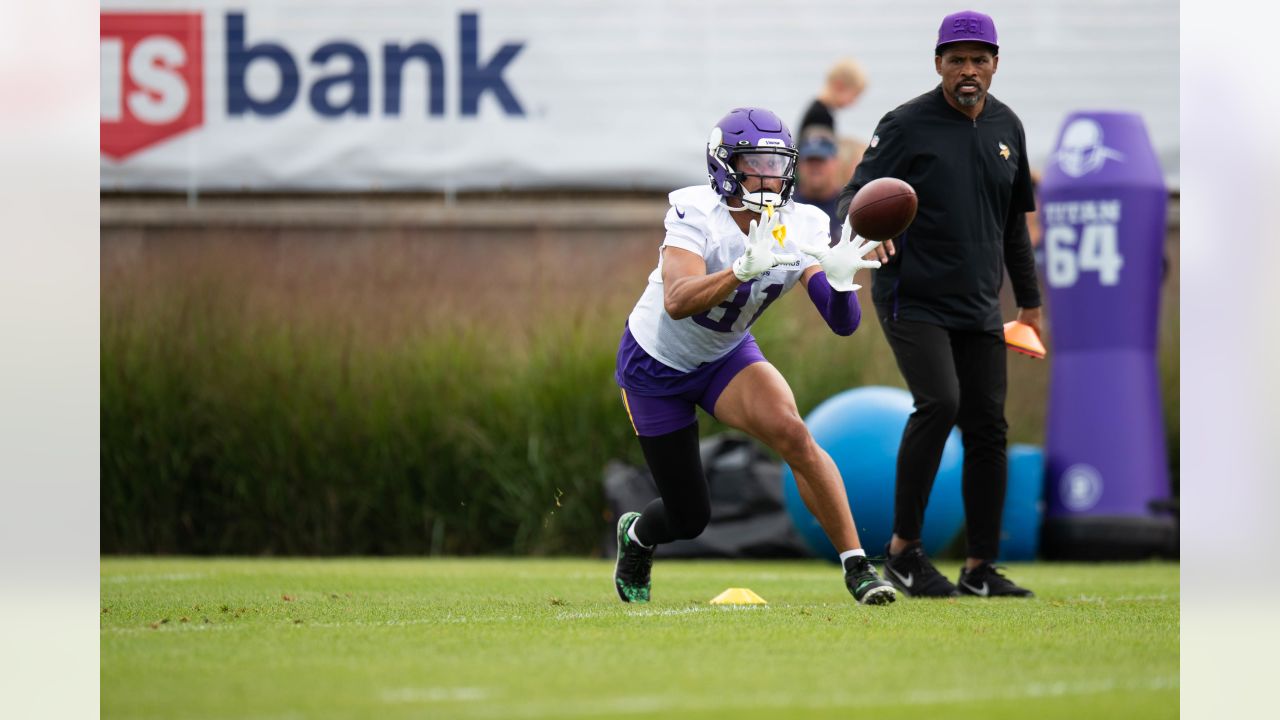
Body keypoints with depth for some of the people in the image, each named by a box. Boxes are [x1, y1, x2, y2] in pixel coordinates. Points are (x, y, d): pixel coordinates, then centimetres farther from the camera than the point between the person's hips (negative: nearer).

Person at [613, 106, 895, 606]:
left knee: (791, 434, -27)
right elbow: (677, 302, -44)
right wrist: (745, 269, -58)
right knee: (689, 516, 2)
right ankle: (636, 535, 40)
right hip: (655, 362, -3)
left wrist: (840, 280, -43)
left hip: (725, 356, 3)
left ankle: (856, 566, -21)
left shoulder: (799, 229, -15)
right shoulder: (696, 215, -28)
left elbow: (844, 324, -21)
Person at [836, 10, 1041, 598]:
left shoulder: (1007, 128, 11)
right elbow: (855, 196, -9)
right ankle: (903, 550, -12)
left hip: (979, 308, 6)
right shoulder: (907, 125, -7)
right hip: (913, 300, -6)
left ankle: (981, 568, 9)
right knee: (939, 403, -23)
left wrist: (1029, 300, 22)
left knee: (988, 427, 2)